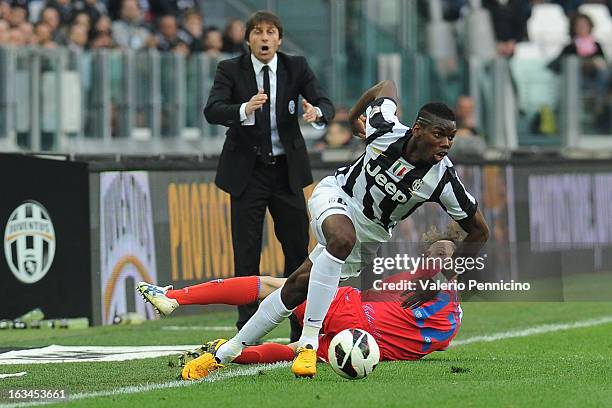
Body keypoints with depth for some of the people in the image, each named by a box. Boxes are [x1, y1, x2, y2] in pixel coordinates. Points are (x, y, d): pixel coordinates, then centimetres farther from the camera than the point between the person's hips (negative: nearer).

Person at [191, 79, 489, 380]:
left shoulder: (443, 180, -25)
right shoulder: (386, 130, -25)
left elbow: (479, 232, -12)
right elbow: (387, 86, -2)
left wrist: (441, 280, -16)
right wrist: (353, 117, 15)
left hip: (370, 233, 1)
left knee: (297, 288, -6)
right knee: (342, 238, -35)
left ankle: (227, 352, 6)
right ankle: (308, 342, -31)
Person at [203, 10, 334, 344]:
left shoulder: (296, 67, 1)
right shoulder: (230, 69, -4)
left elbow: (326, 105, -9)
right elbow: (212, 110, -18)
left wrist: (317, 112, -34)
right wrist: (245, 110, -39)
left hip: (287, 169, 2)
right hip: (247, 170, -2)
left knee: (298, 248, 5)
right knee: (246, 253, -2)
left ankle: (302, 329, 15)